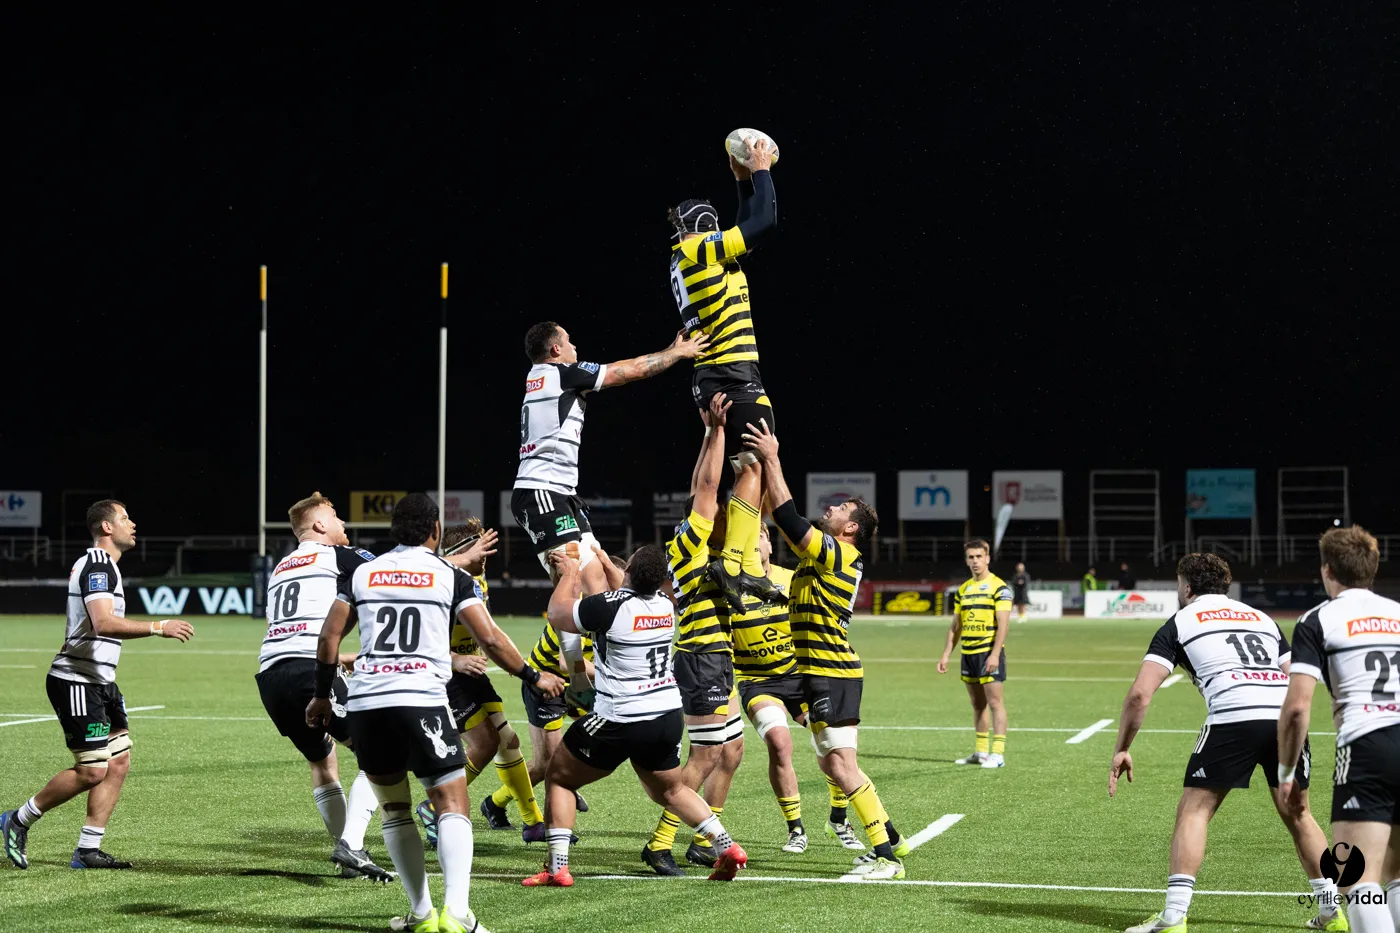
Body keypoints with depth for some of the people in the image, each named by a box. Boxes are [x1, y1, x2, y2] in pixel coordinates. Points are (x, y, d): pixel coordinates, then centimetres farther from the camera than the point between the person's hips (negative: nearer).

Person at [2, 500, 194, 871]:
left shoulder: (97, 563, 18)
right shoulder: (98, 565, -15)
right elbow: (104, 623, -29)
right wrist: (158, 627, -31)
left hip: (99, 683, 10)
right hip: (76, 683, -10)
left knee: (119, 763, 3)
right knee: (92, 771, -9)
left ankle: (87, 851, 5)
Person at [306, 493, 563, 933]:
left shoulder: (363, 573, 15)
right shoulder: (452, 577, 6)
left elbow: (329, 637, 14)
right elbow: (489, 639, 1)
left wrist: (322, 696, 26)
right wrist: (534, 676, 14)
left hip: (365, 702, 4)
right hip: (422, 700, -3)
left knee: (395, 809, 17)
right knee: (452, 805, -3)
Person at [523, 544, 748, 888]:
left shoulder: (610, 606, -19)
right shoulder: (665, 605, 1)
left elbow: (557, 614, -3)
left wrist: (569, 574, 12)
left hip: (620, 721, -6)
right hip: (668, 717, 6)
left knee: (559, 779, 9)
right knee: (671, 791, 27)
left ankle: (557, 867, 0)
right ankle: (727, 847, 15)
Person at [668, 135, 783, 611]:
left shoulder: (685, 260, 19)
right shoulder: (704, 250, -6)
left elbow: (747, 228, 31)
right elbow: (764, 221, -9)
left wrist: (744, 180, 31)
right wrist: (760, 172, 4)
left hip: (710, 377, 10)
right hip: (734, 374, -10)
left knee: (748, 470, 10)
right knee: (755, 466, -14)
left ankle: (748, 568, 6)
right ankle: (733, 561, -25)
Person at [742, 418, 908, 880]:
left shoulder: (838, 553, -12)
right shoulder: (824, 555, 14)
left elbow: (788, 517, -19)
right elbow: (784, 517, 18)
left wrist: (772, 459, -14)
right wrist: (765, 463, 14)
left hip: (832, 673, -10)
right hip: (824, 672, 10)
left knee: (840, 763, -11)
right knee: (832, 764, 14)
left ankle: (887, 857, -11)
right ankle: (889, 838, 20)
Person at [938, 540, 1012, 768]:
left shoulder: (998, 587, -6)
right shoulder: (963, 589, 13)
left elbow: (1002, 624, -13)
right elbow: (955, 626, 17)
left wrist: (994, 655, -20)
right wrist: (946, 655, 10)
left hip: (989, 652, -7)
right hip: (968, 653, 7)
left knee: (994, 701, -7)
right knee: (978, 704, 11)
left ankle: (998, 753, -7)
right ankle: (980, 752, 17)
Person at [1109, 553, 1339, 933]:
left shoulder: (1179, 623, 18)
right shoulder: (1262, 618, 30)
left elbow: (1140, 693, 7)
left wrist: (1122, 749, 16)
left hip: (1234, 718, -4)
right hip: (1286, 716, 4)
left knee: (1193, 812, 6)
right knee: (1297, 814, 22)